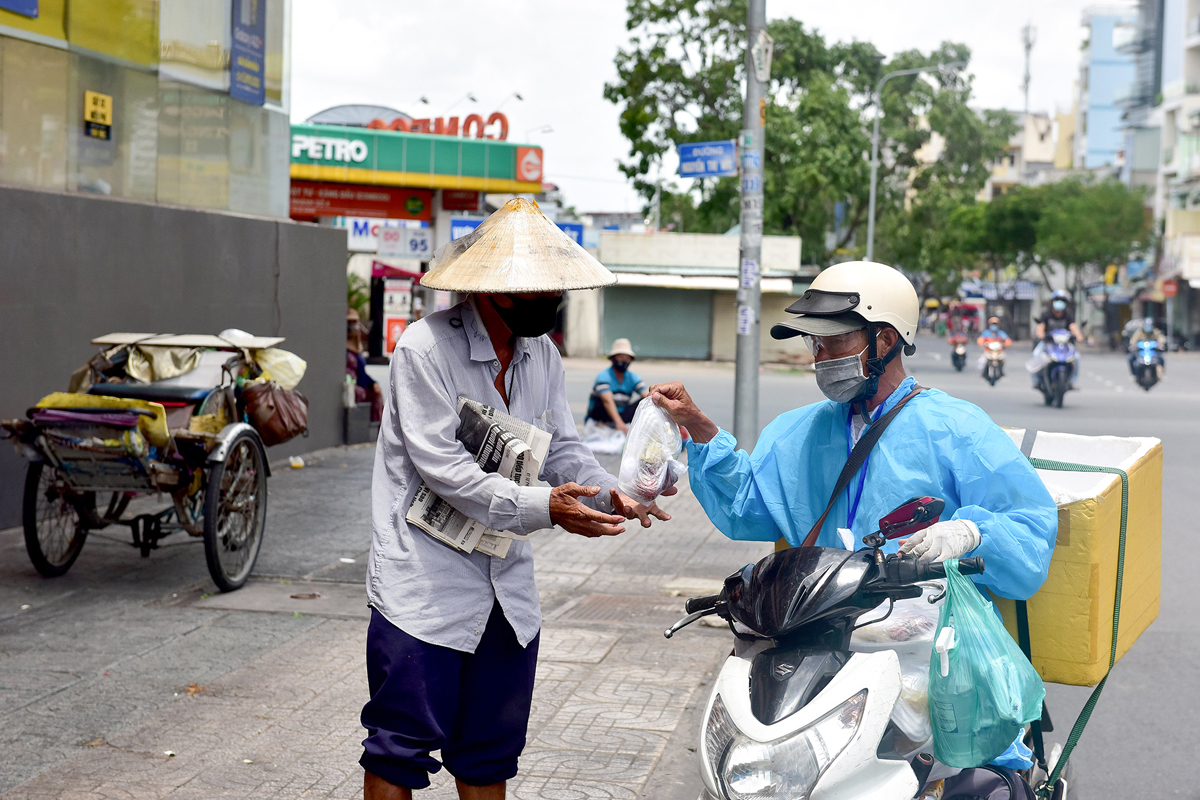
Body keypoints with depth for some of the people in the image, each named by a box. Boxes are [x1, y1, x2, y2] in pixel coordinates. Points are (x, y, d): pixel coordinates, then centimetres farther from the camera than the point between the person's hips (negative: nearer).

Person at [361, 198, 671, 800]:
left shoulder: (542, 354, 8)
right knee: (401, 750, -1)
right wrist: (543, 508, -28)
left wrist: (606, 493, -12)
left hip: (508, 588, 7)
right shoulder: (425, 348, -15)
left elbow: (562, 447, 9)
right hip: (425, 586, -7)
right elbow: (442, 466, -22)